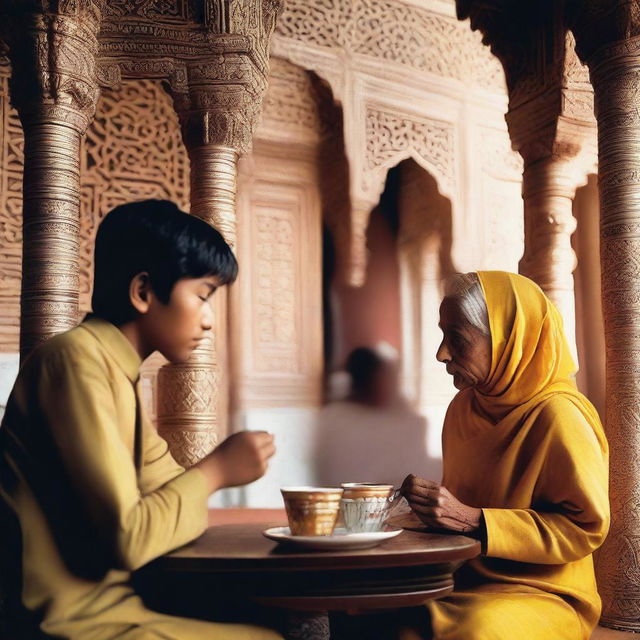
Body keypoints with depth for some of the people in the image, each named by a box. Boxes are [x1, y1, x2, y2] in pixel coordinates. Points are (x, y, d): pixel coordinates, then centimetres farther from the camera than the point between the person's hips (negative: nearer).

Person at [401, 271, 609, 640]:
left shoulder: (557, 416, -14)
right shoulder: (464, 407, 9)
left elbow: (589, 526, -17)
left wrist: (473, 520, -22)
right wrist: (434, 507, -1)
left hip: (542, 593, -6)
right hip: (464, 580, 6)